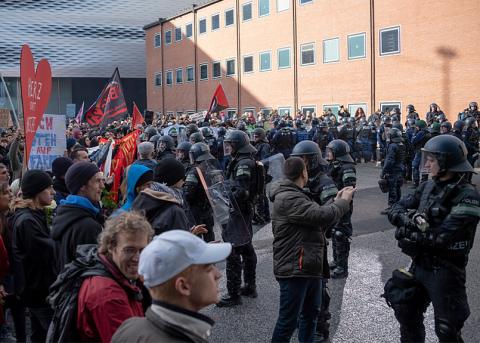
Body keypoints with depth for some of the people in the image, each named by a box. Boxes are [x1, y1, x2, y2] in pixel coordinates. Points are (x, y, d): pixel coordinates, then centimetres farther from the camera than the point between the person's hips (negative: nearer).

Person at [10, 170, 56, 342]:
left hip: (37, 286, 10)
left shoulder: (33, 215, 9)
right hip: (38, 288, -10)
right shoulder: (27, 221, -23)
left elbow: (47, 243, 16)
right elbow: (50, 252, -25)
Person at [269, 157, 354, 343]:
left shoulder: (295, 196, 17)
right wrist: (343, 202, -8)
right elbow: (322, 215, -25)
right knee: (288, 320, -3)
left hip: (310, 267, 11)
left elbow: (317, 221, 15)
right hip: (294, 270, -11)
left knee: (310, 314, 21)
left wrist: (337, 201, 12)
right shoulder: (288, 199, -19)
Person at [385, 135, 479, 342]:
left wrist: (409, 235, -14)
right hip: (419, 265, 7)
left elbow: (442, 237, -26)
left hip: (445, 271, -7)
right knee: (406, 313, 19)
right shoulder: (428, 186, 4)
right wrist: (410, 219, -20)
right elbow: (395, 211, 2)